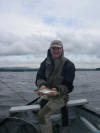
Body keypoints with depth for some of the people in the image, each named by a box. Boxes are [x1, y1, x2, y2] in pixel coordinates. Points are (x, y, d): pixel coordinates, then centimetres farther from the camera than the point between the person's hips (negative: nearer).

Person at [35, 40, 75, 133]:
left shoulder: (68, 65, -14)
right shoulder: (45, 62, 0)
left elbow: (68, 86, -16)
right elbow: (39, 77, -5)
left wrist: (57, 89, -35)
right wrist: (42, 85, -28)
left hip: (60, 97, -6)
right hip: (46, 94, 7)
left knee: (42, 114, -23)